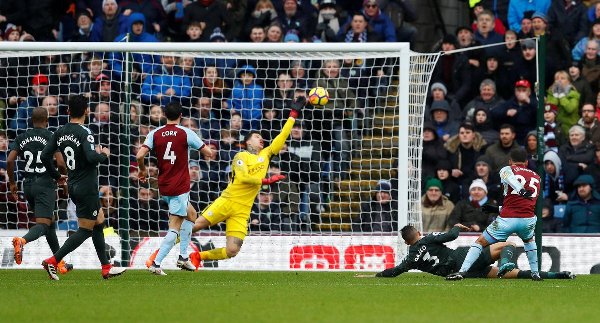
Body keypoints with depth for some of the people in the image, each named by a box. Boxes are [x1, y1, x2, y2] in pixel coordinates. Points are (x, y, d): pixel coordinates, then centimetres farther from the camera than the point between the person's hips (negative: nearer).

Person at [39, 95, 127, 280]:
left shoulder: (60, 132, 4)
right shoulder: (84, 133, -18)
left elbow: (45, 156, 4)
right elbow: (92, 157, -30)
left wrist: (56, 176, 18)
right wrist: (104, 154, -8)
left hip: (73, 186, 9)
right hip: (87, 187, -9)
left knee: (99, 223, 18)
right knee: (85, 230, -2)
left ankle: (106, 268, 21)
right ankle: (53, 261, -10)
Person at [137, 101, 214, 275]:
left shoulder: (155, 134, 1)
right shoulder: (186, 133, -9)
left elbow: (140, 155, -10)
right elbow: (209, 153, -5)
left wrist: (142, 169, 10)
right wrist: (209, 148, 19)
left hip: (164, 187, 6)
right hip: (180, 187, -6)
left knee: (191, 214, 26)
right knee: (175, 228, -3)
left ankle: (183, 257, 24)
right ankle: (156, 263, -15)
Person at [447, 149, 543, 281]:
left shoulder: (507, 170, 11)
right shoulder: (536, 177, 25)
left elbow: (508, 175, -17)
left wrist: (521, 190, -34)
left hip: (507, 219, -4)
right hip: (528, 219, 4)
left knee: (480, 242, 10)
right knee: (529, 240, 37)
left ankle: (462, 271, 0)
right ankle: (535, 273, 32)